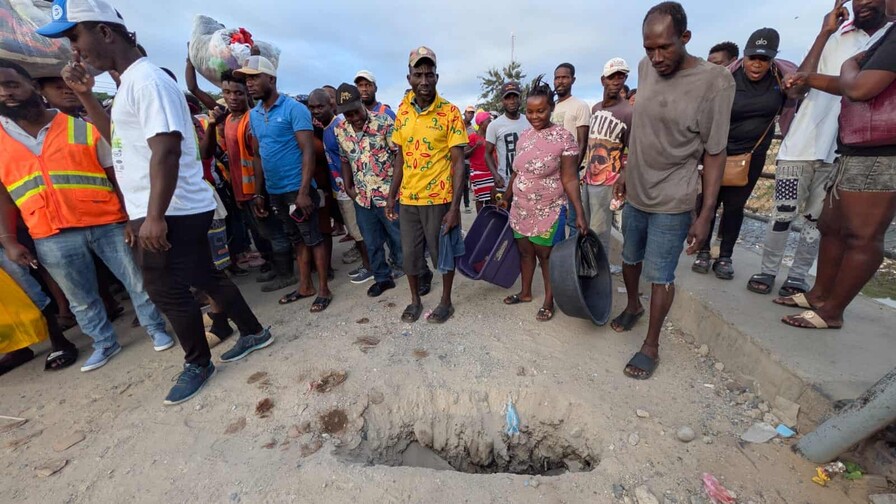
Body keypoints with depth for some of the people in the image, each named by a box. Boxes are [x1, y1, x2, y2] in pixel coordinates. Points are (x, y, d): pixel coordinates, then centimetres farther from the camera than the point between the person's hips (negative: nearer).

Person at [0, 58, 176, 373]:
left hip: (107, 223, -2)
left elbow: (117, 175, 1)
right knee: (81, 300, 14)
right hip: (52, 238, 3)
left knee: (137, 281, 5)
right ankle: (104, 343, 31)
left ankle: (155, 328, 24)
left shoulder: (83, 129, 2)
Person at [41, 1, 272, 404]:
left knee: (166, 291, 1)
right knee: (205, 278, 15)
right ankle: (253, 332, 28)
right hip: (179, 211, 10)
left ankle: (198, 365, 20)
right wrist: (85, 96, 19)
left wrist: (154, 216, -25)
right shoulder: (130, 82, 20)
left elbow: (166, 150, -23)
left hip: (170, 214, -10)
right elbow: (118, 136, 32)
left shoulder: (146, 79, -13)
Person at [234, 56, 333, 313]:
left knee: (313, 239, 0)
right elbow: (259, 154, 16)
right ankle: (304, 286, 25)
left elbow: (308, 152, -14)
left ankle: (324, 290, 11)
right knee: (297, 240, 14)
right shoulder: (253, 115, 13)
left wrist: (304, 192, -21)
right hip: (274, 191, 7)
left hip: (297, 189, -7)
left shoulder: (294, 109, -8)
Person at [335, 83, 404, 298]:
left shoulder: (384, 122, -9)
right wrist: (348, 187, 6)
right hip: (362, 197, 5)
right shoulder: (340, 130, 6)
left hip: (387, 193, -5)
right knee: (371, 242, 14)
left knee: (401, 237, 4)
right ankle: (382, 277, 31)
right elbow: (344, 159, 15)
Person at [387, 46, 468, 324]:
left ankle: (446, 302, 30)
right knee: (409, 253, 13)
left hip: (439, 198, -4)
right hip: (407, 198, 5)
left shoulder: (450, 112, -7)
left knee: (442, 252, 9)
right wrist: (391, 196, 9)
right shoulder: (402, 111, 7)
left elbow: (458, 162, -10)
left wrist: (455, 206, -17)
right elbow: (400, 157, 12)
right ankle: (415, 301, 34)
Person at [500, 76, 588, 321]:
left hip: (548, 211, -5)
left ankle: (548, 301, 23)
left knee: (546, 255, 4)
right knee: (525, 251, 15)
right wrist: (506, 198, 18)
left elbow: (569, 179, -13)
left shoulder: (564, 137, -11)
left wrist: (579, 213, -19)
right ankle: (525, 292, 33)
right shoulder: (524, 135, 6)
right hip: (521, 209, 5)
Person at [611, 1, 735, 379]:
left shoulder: (715, 81, -13)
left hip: (672, 201, -5)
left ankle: (651, 346, 20)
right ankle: (633, 306, 45)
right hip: (635, 192, 5)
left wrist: (706, 214, -13)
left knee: (660, 276, 2)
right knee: (630, 258, 18)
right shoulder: (645, 68, 2)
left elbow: (714, 153, -11)